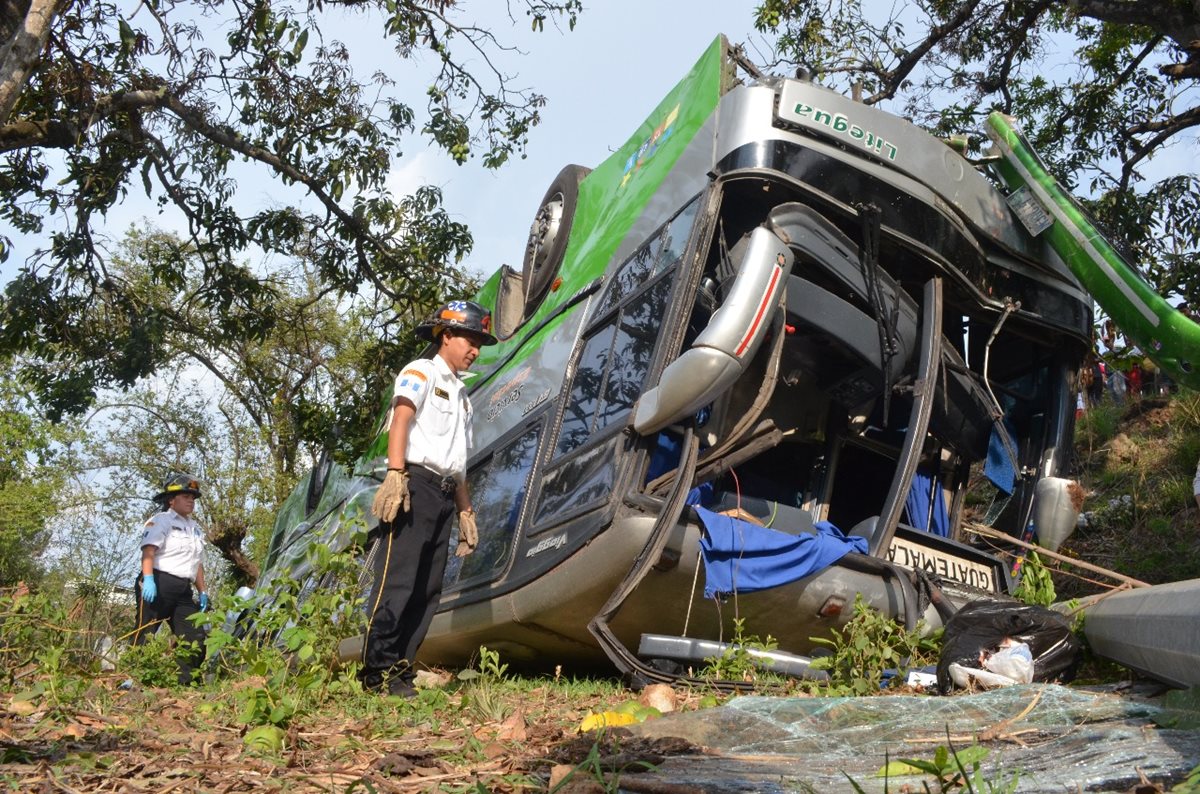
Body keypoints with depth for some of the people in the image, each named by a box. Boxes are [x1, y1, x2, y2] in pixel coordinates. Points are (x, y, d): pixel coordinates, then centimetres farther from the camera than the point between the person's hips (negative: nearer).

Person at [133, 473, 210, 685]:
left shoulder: (196, 528, 25)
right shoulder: (161, 520, 0)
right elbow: (148, 551, -14)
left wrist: (203, 592, 21)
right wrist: (148, 579, -27)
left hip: (183, 591, 8)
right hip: (158, 585, -8)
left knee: (195, 639, 0)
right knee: (145, 635, -9)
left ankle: (185, 681, 4)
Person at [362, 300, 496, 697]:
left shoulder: (461, 393, 28)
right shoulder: (421, 372, 5)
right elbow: (401, 421, -12)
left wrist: (466, 510, 21)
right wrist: (395, 473, -26)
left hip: (444, 496, 9)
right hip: (415, 484, -8)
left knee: (428, 590, 4)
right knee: (397, 579, -13)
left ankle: (399, 669, 8)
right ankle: (377, 670, -12)